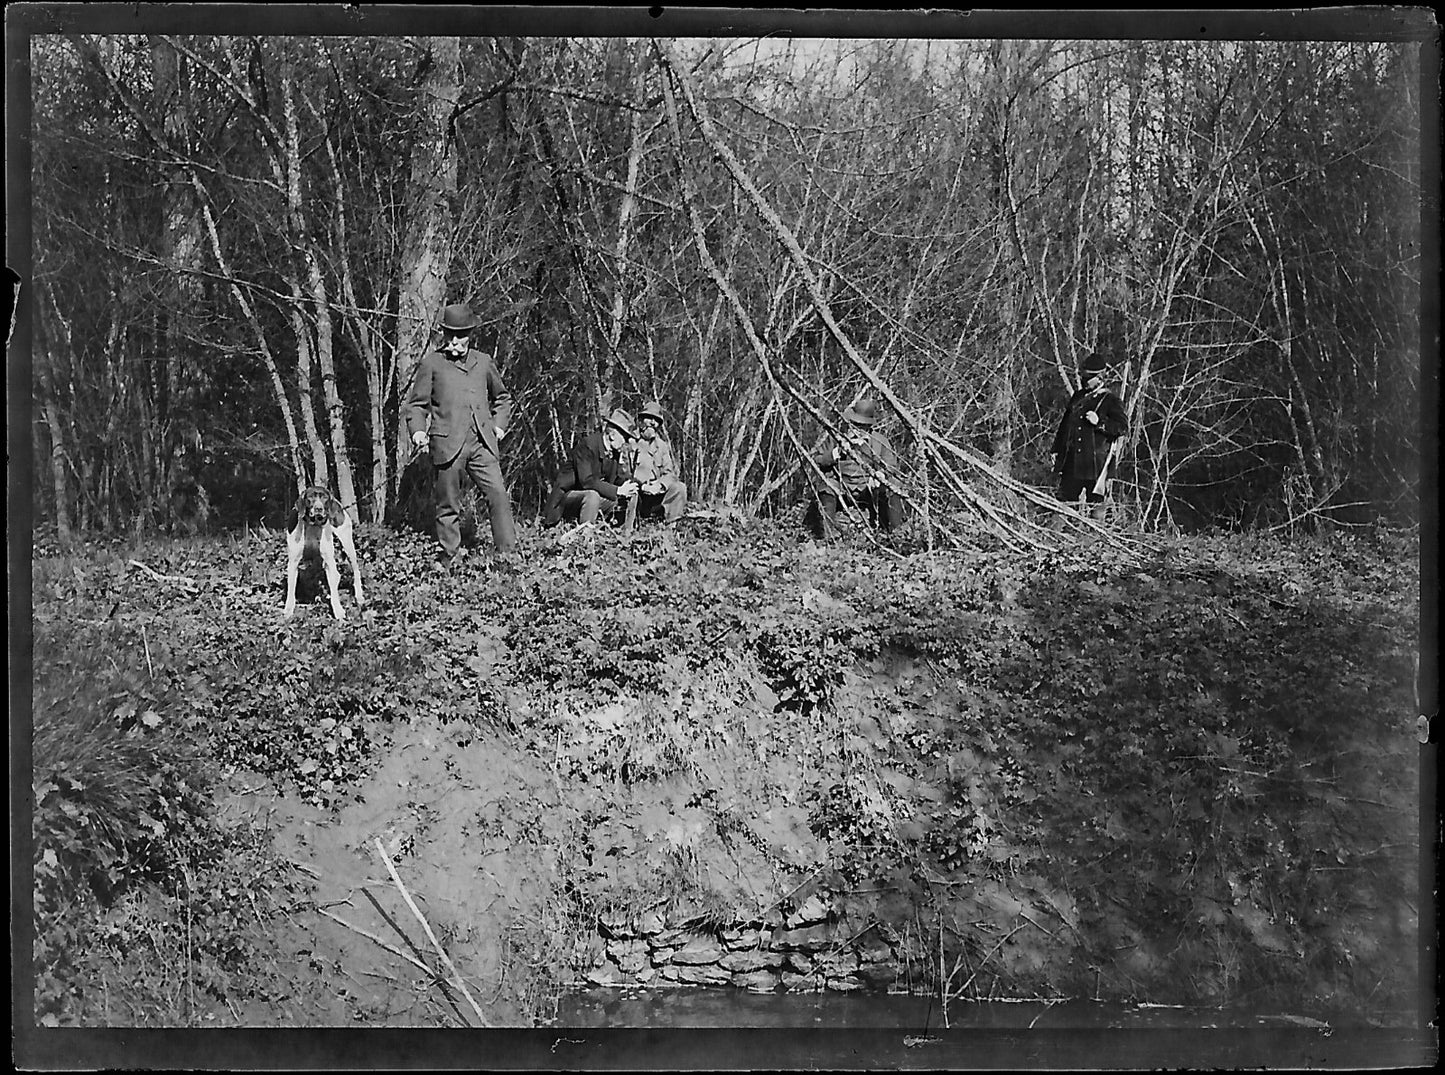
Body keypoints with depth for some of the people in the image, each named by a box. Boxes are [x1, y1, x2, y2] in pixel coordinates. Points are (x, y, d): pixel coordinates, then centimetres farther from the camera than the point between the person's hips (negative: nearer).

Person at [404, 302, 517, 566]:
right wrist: (417, 430, -5)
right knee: (448, 503, 3)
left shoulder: (484, 362, 17)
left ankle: (507, 553, -3)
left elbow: (502, 397, 31)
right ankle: (450, 554, 15)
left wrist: (500, 424, 18)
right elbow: (416, 403, 11)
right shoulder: (431, 362, 7)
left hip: (483, 443, 2)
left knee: (498, 495, -8)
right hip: (448, 443, -2)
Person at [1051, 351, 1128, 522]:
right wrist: (1057, 450, 19)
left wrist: (1099, 422, -22)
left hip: (1095, 462, -5)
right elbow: (1064, 425, 23)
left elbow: (1123, 427, -10)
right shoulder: (1077, 397, 17)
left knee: (1095, 502, -1)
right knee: (1065, 501, 6)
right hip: (1071, 461, 5)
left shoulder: (1111, 401, -1)